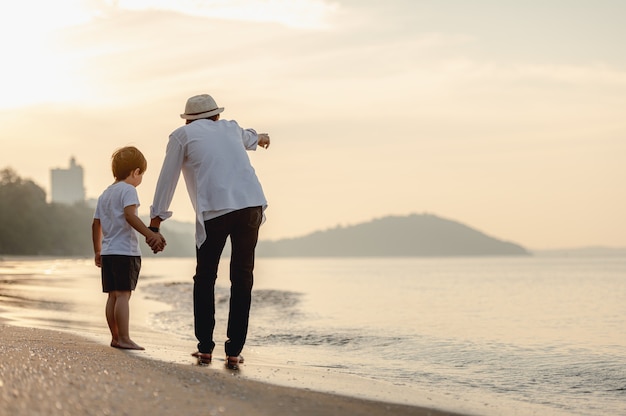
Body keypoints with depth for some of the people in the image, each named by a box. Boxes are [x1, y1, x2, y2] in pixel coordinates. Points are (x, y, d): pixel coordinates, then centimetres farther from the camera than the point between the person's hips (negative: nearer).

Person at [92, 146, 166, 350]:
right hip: (126, 251, -9)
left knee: (113, 295, 9)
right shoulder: (128, 190, -6)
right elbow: (130, 215, -22)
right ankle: (124, 338, -14)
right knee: (123, 295, -11)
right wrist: (150, 234, -27)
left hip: (107, 252, 9)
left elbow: (96, 224, 21)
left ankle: (115, 337, 12)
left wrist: (97, 251, 29)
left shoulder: (105, 194, 20)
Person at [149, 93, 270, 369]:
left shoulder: (182, 135, 14)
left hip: (214, 211, -3)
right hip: (251, 205, 3)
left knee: (205, 279, 12)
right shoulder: (230, 128, 25)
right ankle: (234, 352, 4)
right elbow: (246, 137, 49)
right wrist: (259, 138, 73)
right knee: (242, 279, 7)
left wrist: (156, 219, 20)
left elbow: (167, 179, 14)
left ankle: (205, 348, 12)